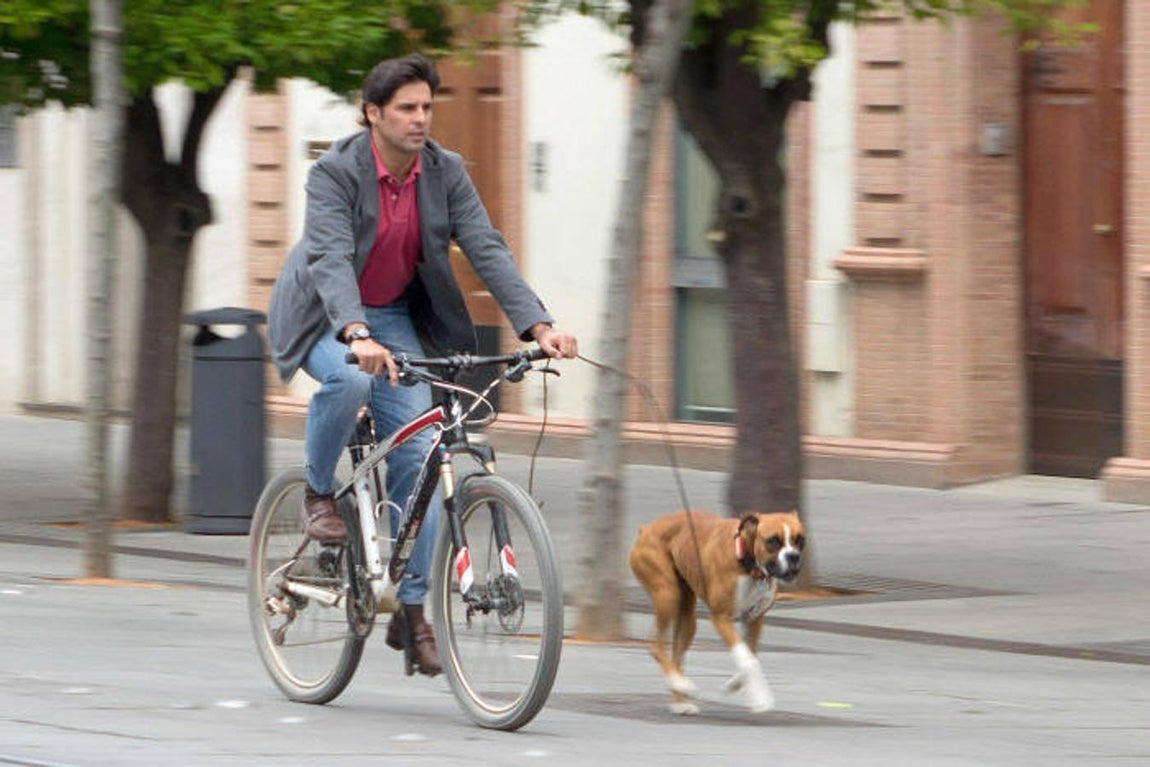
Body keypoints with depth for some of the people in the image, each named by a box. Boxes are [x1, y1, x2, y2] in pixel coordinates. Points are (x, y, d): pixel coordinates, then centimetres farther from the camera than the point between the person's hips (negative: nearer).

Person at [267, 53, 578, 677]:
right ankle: (318, 492, -11)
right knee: (350, 377, -39)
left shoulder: (445, 173, -7)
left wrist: (538, 326, -28)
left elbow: (487, 251, -14)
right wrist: (357, 337, -52)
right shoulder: (335, 173, -22)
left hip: (394, 318, 4)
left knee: (416, 454, -9)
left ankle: (410, 609, -1)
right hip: (323, 319, -4)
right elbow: (331, 259, -35)